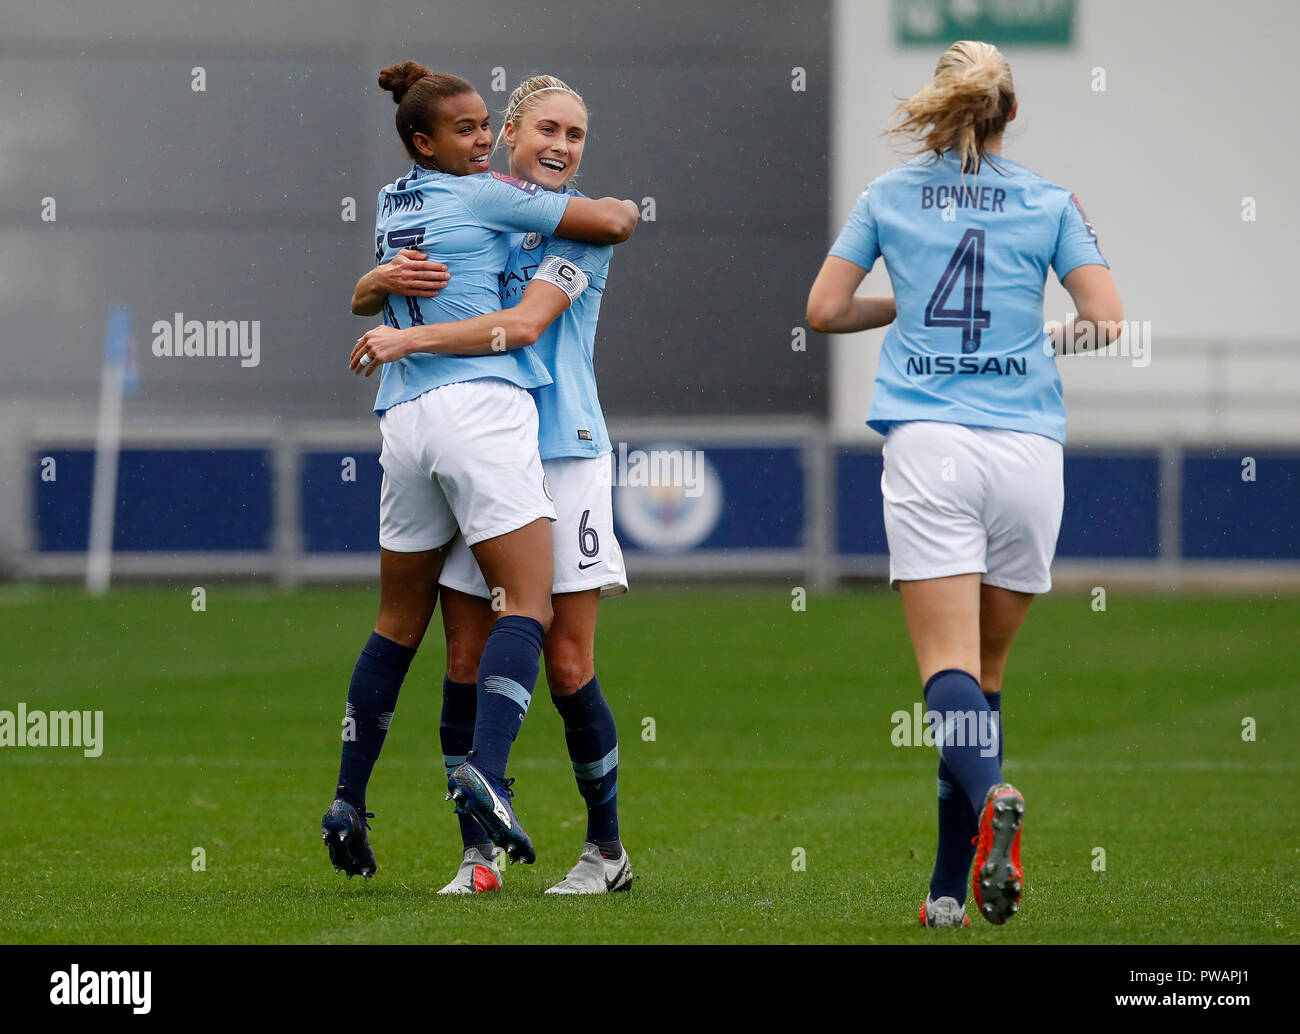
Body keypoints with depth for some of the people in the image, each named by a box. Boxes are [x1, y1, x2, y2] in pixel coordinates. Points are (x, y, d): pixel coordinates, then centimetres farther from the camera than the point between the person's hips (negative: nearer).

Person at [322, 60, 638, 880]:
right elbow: (614, 223, -1)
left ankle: (348, 803, 16)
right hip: (481, 406, -7)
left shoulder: (392, 204, 18)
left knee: (400, 625, 16)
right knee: (528, 606, -12)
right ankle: (485, 770, -32)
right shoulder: (484, 198, -1)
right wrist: (623, 207, 22)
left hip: (404, 421, 7)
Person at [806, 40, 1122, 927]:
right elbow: (1107, 319, -1)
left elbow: (824, 311, 9)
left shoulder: (888, 197, 10)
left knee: (950, 669, -8)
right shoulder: (1051, 202, 7)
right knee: (985, 669, 12)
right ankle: (952, 885, 9)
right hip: (1027, 448, 1)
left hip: (927, 445, -1)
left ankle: (991, 798, -40)